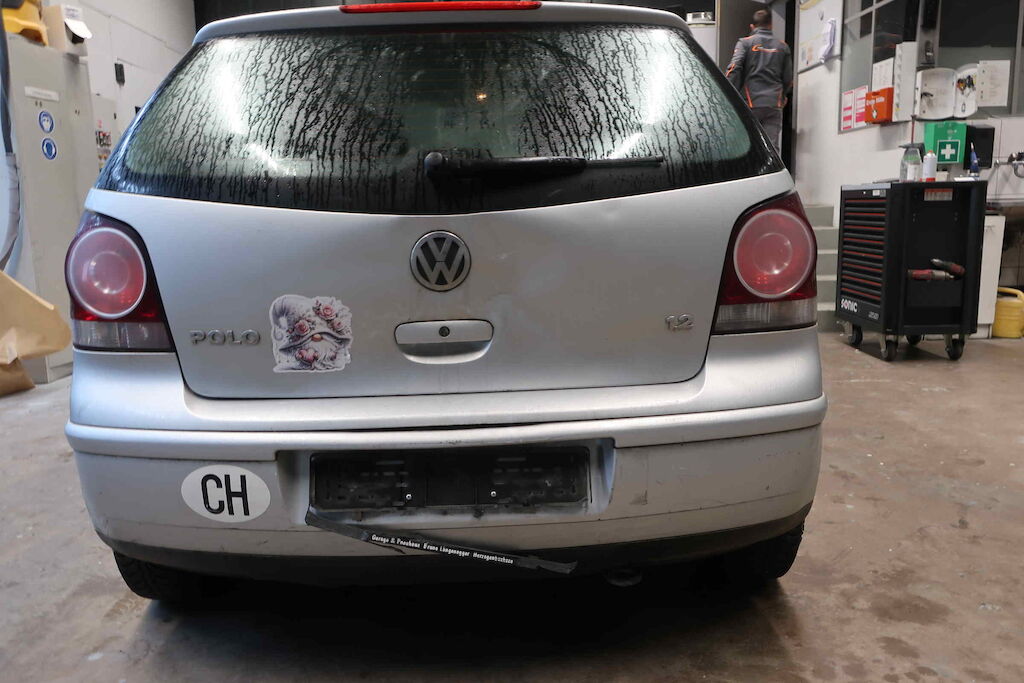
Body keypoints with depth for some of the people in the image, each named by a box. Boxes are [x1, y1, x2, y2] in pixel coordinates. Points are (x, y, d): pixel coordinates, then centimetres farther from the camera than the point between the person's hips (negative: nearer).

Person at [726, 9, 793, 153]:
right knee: (772, 146, -1)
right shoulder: (782, 47, 14)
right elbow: (788, 79, 15)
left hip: (750, 103, -2)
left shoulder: (745, 43, 4)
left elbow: (734, 69, -9)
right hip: (774, 104, 2)